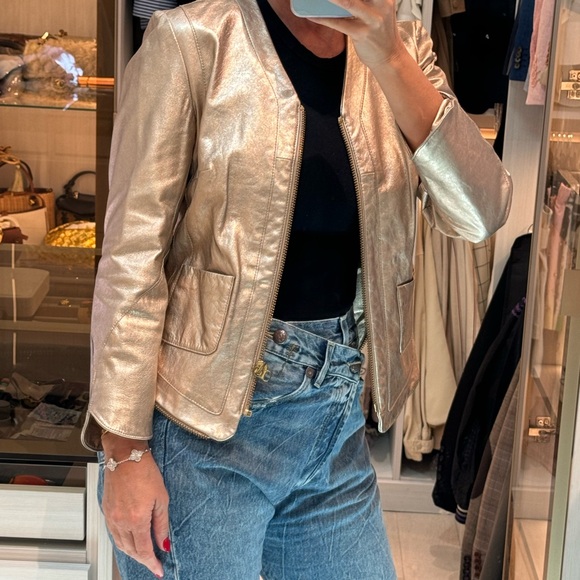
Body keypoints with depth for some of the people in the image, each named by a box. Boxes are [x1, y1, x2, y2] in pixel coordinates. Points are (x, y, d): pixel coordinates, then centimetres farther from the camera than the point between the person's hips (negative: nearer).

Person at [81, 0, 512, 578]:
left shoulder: (400, 49, 3)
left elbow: (479, 212, -10)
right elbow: (132, 253, -11)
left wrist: (387, 56, -20)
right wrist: (123, 447, -13)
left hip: (337, 414, 5)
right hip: (202, 423, -4)